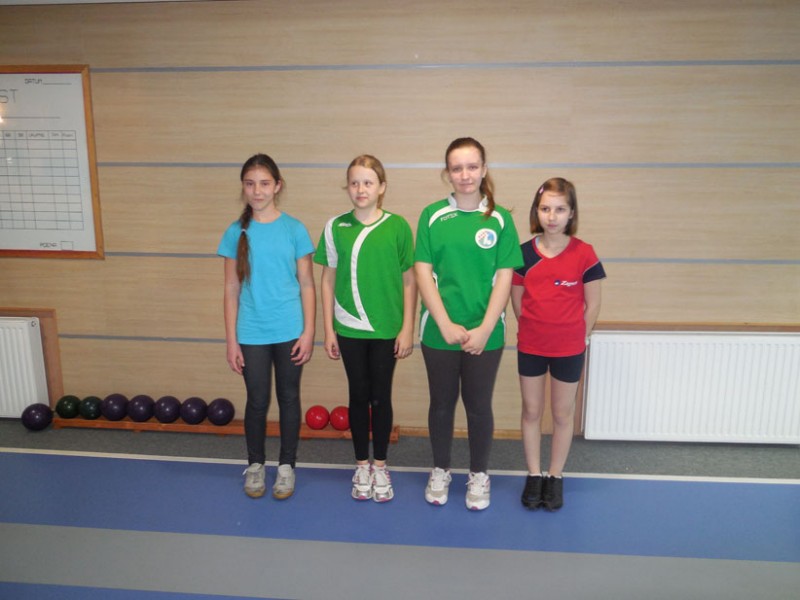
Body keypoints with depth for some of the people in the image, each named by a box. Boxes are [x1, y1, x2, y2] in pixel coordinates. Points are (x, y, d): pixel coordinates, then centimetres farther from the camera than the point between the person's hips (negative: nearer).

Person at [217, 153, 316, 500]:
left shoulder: (294, 229, -3)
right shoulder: (236, 233, 0)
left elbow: (306, 284, 0)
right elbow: (231, 289, 2)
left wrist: (308, 332, -5)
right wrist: (231, 339, 0)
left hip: (289, 331, 0)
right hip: (252, 334, 1)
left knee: (289, 398, 11)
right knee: (257, 401, 11)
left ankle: (286, 465, 29)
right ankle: (255, 464, 32)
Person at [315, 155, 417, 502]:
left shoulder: (397, 226, -4)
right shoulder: (336, 227, 1)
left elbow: (409, 281, -1)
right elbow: (328, 280, 4)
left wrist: (407, 329, -3)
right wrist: (328, 330, 3)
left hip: (386, 330, -1)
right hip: (349, 329, 1)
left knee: (381, 397, 10)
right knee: (358, 396, 12)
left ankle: (380, 466, 27)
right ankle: (361, 466, 28)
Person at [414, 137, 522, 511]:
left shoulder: (500, 219, -1)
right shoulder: (432, 216, -1)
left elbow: (504, 278, -4)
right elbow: (423, 274, -4)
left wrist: (484, 330, -11)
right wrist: (446, 325, -11)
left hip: (485, 333, 0)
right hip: (439, 331, 1)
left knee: (479, 405, 12)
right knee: (442, 403, 14)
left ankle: (479, 475, 31)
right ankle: (440, 471, 33)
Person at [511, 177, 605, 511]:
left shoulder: (584, 254, -10)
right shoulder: (524, 253, -5)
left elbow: (592, 303, -3)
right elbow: (517, 301, 4)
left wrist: (576, 336, 1)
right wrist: (534, 329, 4)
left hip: (569, 349, -2)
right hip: (530, 347, 2)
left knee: (562, 413, 11)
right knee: (531, 411, 12)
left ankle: (556, 477, 27)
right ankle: (533, 475, 28)